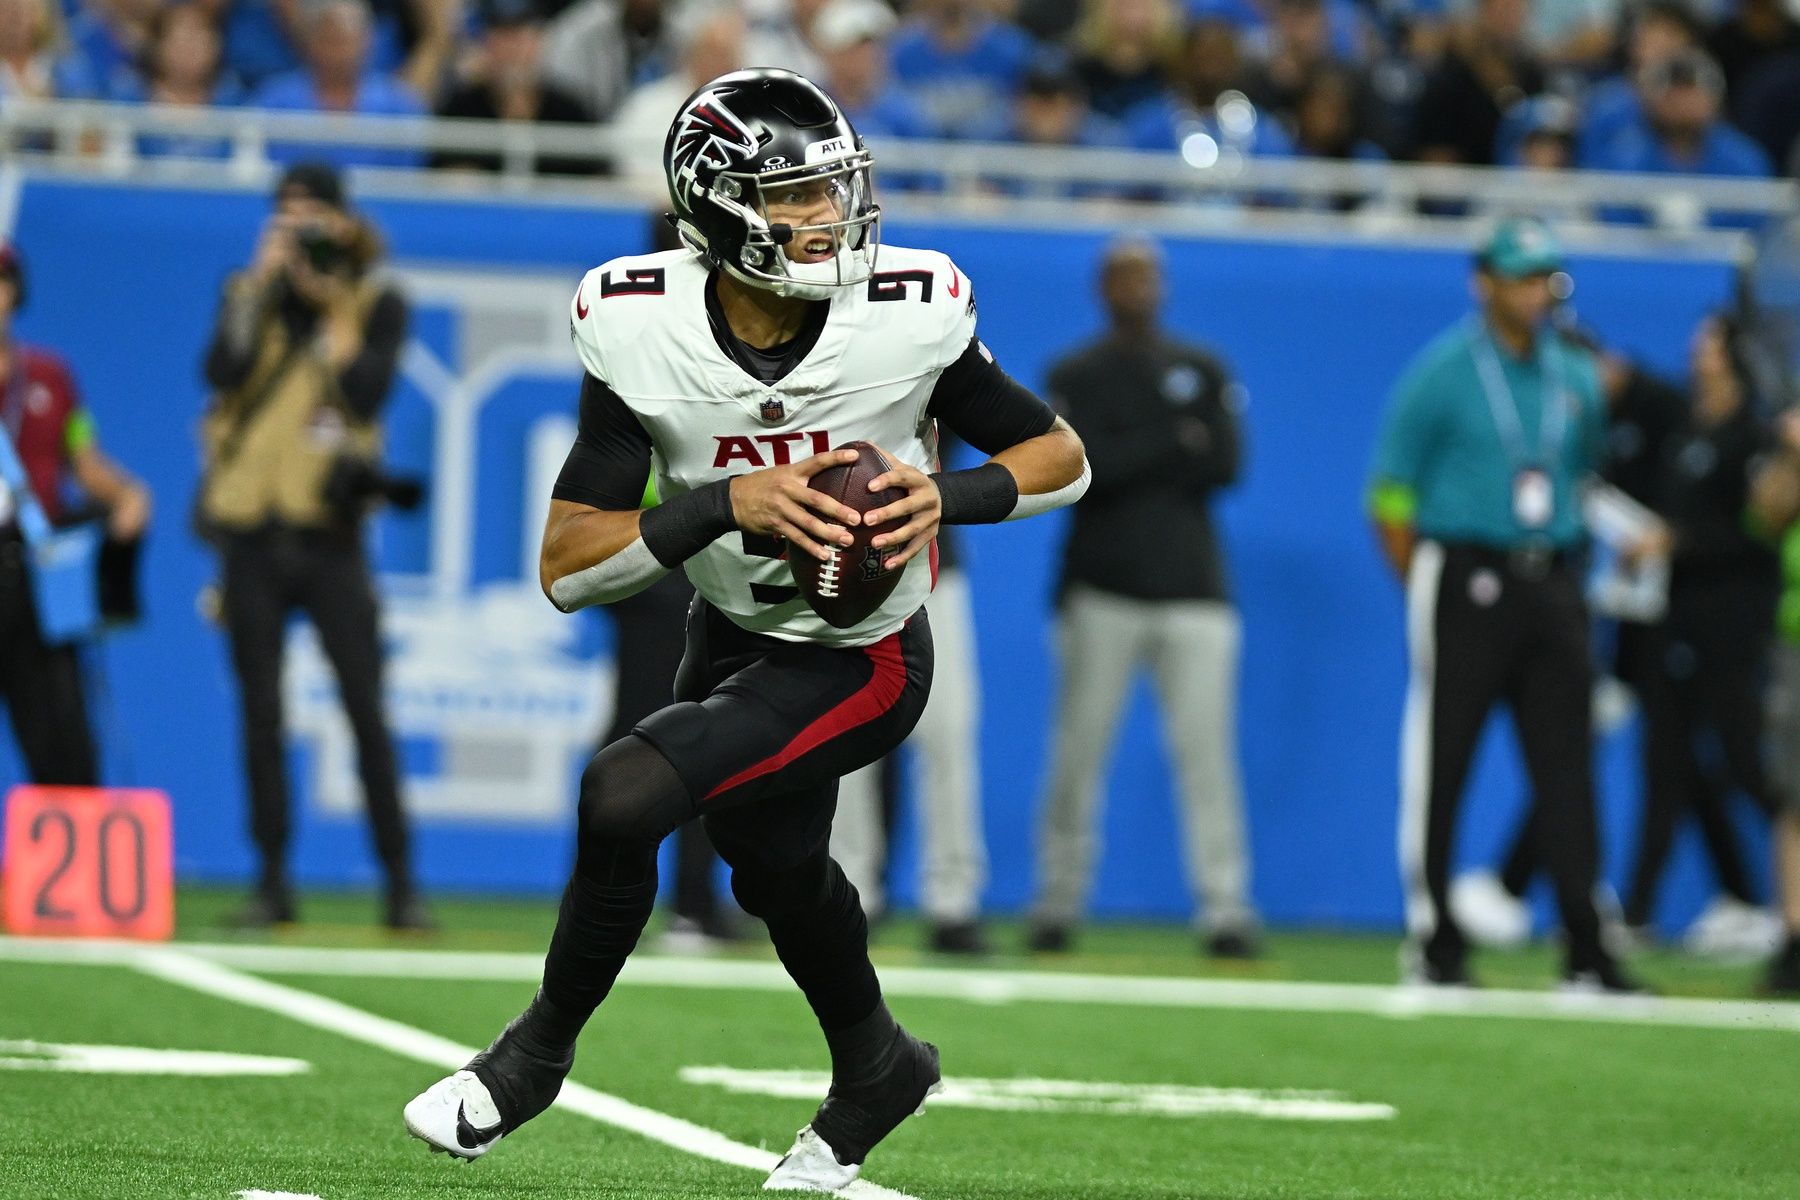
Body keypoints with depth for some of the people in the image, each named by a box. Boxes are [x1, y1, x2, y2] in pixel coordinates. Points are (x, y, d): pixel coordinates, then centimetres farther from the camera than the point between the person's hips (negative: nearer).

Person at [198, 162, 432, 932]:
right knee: (260, 715, 3)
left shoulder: (376, 304, 4)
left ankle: (401, 886, -3)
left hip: (328, 532, -2)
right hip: (253, 531, 2)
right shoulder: (251, 293, 9)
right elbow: (222, 370, -11)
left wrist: (333, 307, -9)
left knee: (367, 712, -6)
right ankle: (273, 882, 9)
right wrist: (263, 283, -11)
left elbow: (368, 392, -12)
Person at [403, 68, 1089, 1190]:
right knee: (776, 866, 25)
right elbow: (568, 569, -20)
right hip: (733, 633, 4)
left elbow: (1062, 456, -9)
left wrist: (946, 494, -28)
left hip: (861, 663, -4)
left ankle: (536, 1053, 2)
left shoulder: (907, 318, -24)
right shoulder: (645, 334, -20)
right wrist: (726, 505, -34)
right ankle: (874, 1072, 56)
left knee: (625, 794, -22)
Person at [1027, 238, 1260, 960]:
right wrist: (1176, 446, -7)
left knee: (1207, 751, -6)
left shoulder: (1202, 371, 13)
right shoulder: (1074, 377, 7)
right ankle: (1058, 903, 8)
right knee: (1078, 750, -2)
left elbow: (1227, 464, -1)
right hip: (1103, 590, -1)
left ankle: (1225, 909, -7)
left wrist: (1129, 463, -6)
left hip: (1193, 590, 1)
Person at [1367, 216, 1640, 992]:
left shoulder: (1577, 381, 13)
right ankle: (1433, 942, 5)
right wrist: (1431, 592, -6)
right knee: (1439, 764, -2)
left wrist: (1565, 571, 10)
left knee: (1567, 769, 1)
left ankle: (1587, 950, 1)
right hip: (1464, 578, -5)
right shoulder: (1441, 374, -3)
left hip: (1552, 586, 5)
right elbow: (1391, 496, -3)